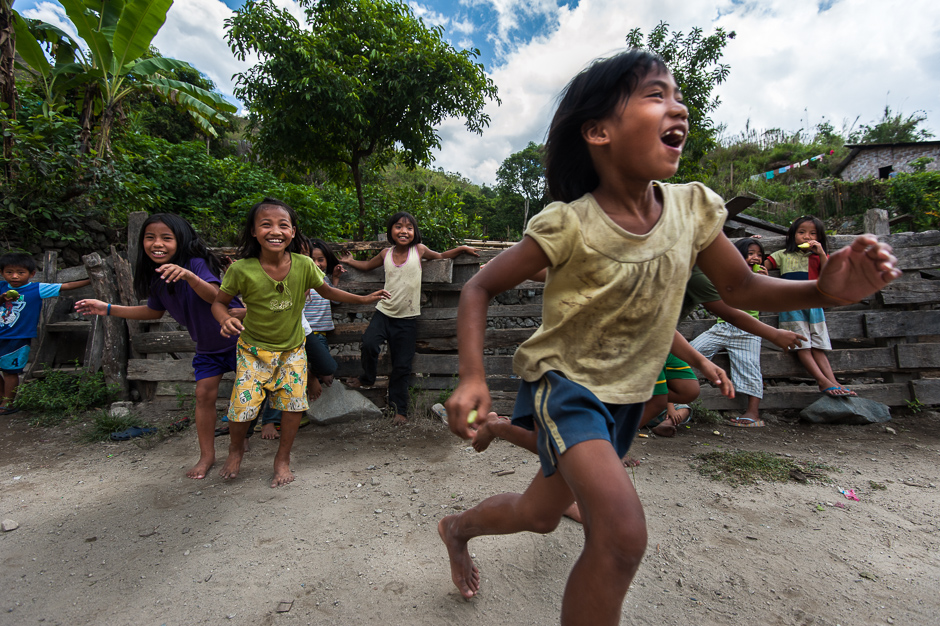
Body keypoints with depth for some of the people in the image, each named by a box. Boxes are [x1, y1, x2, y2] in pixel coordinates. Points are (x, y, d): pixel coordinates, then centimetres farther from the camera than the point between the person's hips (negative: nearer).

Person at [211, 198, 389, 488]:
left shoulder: (304, 265, -17)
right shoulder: (242, 270, -22)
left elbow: (327, 291, 0)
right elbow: (219, 302, -6)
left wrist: (364, 299, -4)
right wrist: (226, 320, -28)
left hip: (292, 348, 2)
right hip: (254, 348, -1)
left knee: (293, 403, 0)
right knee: (242, 404, -2)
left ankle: (282, 458, 26)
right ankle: (236, 448, 34)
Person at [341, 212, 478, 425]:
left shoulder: (419, 250, -1)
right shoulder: (386, 254, 4)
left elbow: (441, 256, 15)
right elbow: (367, 265, 23)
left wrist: (462, 248, 6)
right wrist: (350, 261, 11)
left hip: (407, 318, -1)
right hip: (384, 312, 2)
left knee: (401, 366, 5)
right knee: (369, 344, -23)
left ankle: (399, 409, 22)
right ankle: (367, 377, 10)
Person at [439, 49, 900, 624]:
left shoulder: (693, 208, -7)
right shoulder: (569, 225, -22)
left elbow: (740, 287, 5)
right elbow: (480, 289, -15)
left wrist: (825, 289, -14)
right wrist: (473, 377, -28)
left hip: (628, 393, 6)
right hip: (565, 380, -5)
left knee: (539, 515, 21)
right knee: (622, 533, -27)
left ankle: (457, 527, 52)